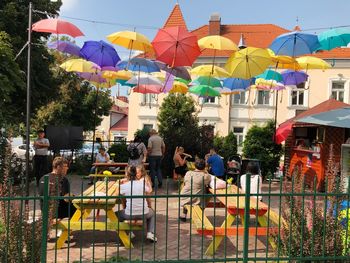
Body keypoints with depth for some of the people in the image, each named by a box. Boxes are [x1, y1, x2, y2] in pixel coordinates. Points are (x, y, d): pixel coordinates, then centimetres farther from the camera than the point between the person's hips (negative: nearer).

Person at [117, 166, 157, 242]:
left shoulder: (123, 186, -7)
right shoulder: (142, 183, -2)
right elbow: (149, 190, 15)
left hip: (129, 215, -1)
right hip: (144, 214, 1)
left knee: (117, 215, 28)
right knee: (152, 213, 35)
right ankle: (150, 233, 15)